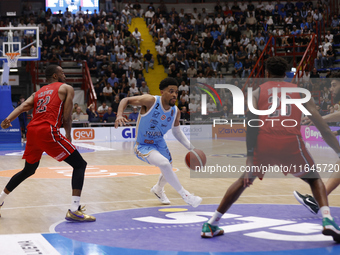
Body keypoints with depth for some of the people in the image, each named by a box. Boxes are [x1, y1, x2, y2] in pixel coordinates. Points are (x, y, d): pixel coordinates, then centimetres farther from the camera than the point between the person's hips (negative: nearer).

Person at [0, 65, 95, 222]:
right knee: (80, 165, -1)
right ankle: (74, 210, -15)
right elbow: (66, 117, 1)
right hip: (48, 132, -7)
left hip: (32, 131, 7)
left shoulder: (38, 93, 26)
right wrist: (68, 135, 17)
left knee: (28, 170, 29)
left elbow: (23, 106, 6)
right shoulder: (67, 89, 10)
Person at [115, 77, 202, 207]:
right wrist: (119, 115, -37)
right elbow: (126, 100, -18)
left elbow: (177, 132, 6)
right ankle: (184, 195, -17)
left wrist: (191, 147, -3)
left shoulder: (175, 112, -10)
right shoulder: (150, 101, -26)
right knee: (164, 163, -31)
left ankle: (158, 189, 60)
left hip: (159, 144, 7)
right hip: (143, 146, -7)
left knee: (168, 169, 25)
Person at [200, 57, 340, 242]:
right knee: (315, 180, 23)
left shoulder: (257, 93, 20)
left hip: (264, 143, 1)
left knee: (244, 181, 25)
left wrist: (250, 156, -5)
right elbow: (321, 126, 16)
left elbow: (252, 124, 1)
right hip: (291, 142, -1)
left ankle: (211, 225, 24)